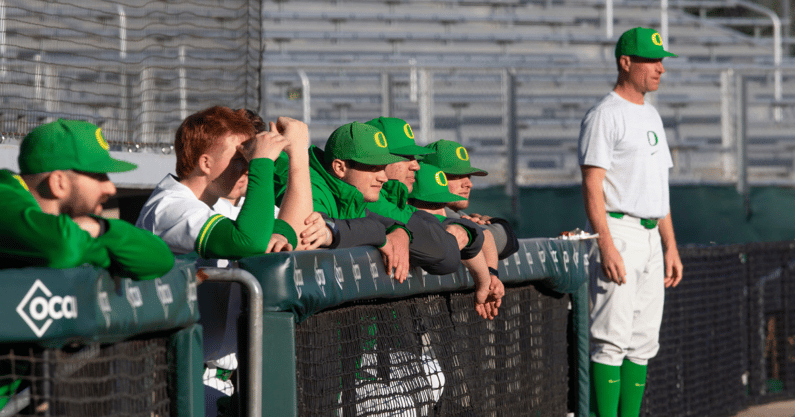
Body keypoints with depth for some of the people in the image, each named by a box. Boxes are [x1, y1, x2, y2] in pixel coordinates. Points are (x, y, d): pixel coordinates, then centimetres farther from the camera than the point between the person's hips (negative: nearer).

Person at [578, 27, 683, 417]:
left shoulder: (651, 115, 18)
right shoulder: (604, 115, -9)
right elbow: (592, 185, -16)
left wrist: (670, 247, 17)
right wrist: (607, 247, -24)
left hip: (651, 237, 9)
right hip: (619, 232, -9)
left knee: (643, 340, 9)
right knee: (612, 338, -10)